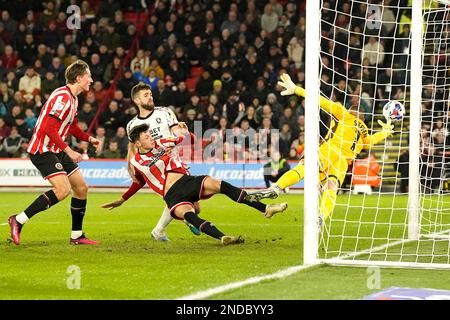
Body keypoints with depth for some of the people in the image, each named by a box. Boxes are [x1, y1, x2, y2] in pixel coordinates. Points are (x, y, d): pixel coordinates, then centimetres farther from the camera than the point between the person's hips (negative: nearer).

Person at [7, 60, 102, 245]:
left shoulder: (73, 98, 13)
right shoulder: (62, 97, -19)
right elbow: (49, 128, -26)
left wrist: (89, 139, 11)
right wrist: (68, 151, -23)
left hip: (56, 151, 10)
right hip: (42, 150, -10)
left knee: (81, 188, 8)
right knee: (63, 189, -23)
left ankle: (77, 236, 17)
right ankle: (18, 221, -16)